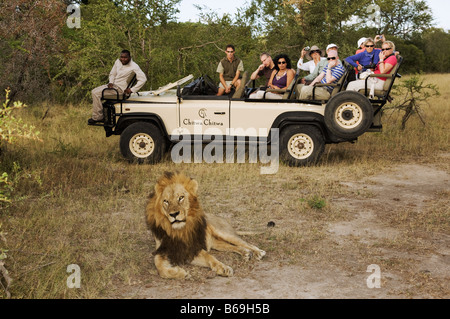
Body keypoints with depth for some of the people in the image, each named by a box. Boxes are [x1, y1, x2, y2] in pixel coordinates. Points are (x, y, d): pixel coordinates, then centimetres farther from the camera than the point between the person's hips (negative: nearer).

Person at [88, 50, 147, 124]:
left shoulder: (134, 67, -17)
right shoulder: (118, 61, 5)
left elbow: (143, 79, -22)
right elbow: (112, 73, 16)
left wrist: (132, 89, -23)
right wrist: (111, 82, -5)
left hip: (120, 88, -9)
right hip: (113, 84, 9)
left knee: (96, 93, -19)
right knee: (94, 92, 3)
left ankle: (97, 117, -11)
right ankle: (96, 115, 8)